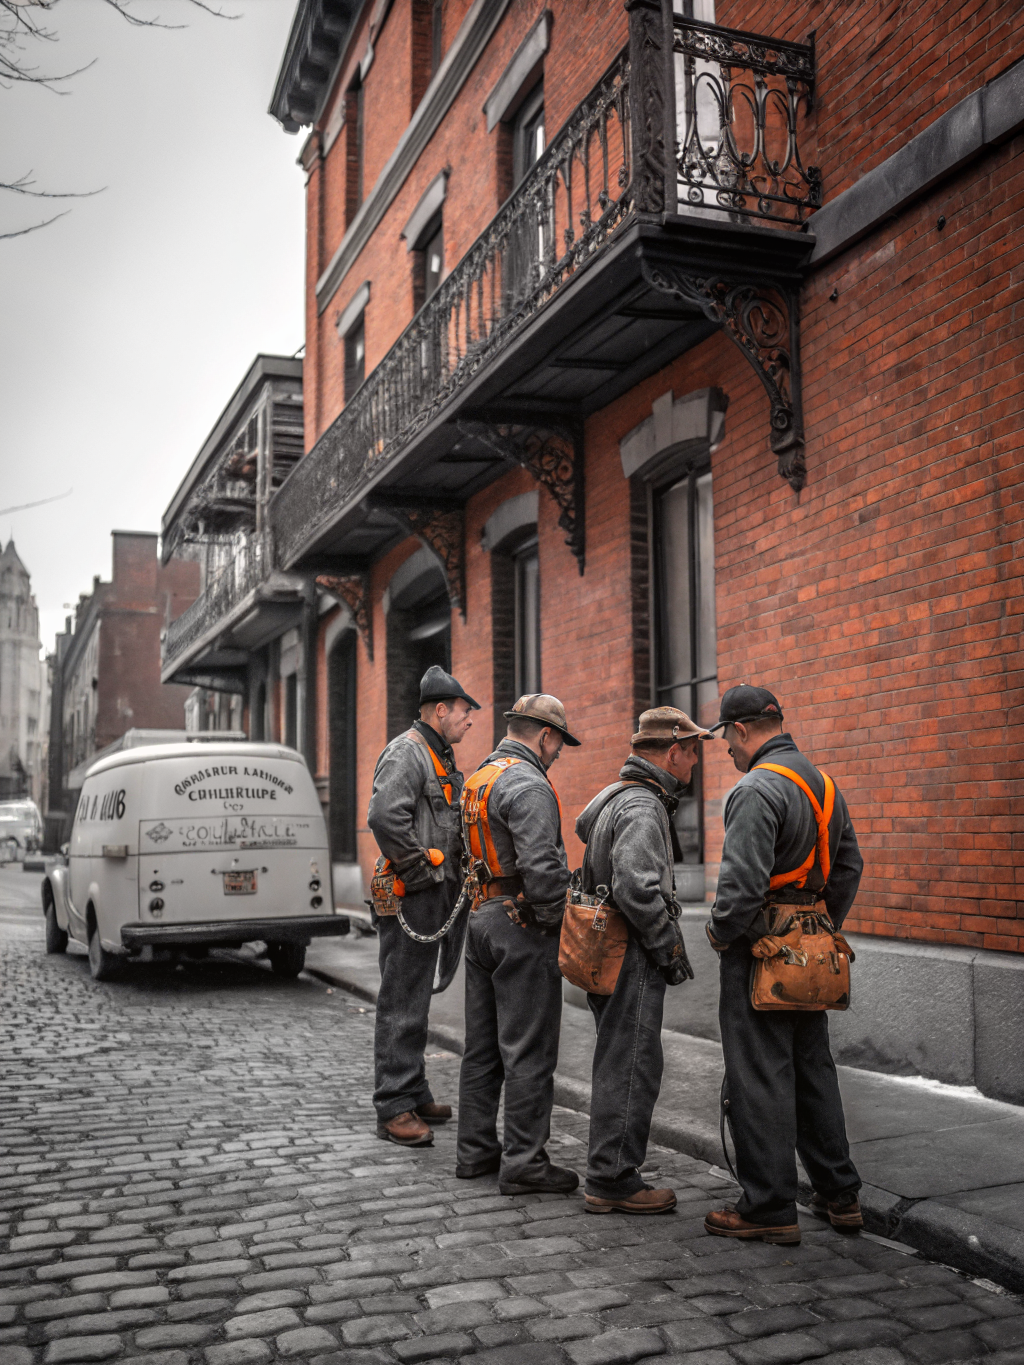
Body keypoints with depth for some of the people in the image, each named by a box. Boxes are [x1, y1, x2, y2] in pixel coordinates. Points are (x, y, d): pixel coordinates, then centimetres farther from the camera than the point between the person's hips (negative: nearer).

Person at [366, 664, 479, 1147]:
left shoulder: (438, 757, 19)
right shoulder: (406, 752, -13)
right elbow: (384, 817, -28)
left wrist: (450, 873, 17)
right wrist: (418, 866, -19)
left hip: (433, 895, 10)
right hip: (411, 897, -10)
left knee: (415, 999, 16)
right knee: (402, 1004, -6)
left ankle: (414, 1094, 26)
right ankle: (393, 1109, -1)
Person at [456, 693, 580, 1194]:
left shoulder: (478, 778, 15)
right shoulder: (528, 785, -16)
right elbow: (540, 865, -26)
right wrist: (556, 919, -13)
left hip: (481, 917, 10)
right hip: (523, 925, -10)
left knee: (482, 1043, 15)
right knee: (528, 1048, -3)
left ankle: (476, 1149, 24)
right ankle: (524, 1162, 3)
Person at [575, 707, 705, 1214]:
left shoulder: (616, 796, 14)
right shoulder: (642, 807, -19)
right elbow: (637, 890, -30)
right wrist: (671, 949, -16)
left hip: (608, 951, 11)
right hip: (632, 957, -11)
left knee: (621, 1062, 17)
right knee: (632, 1064, -3)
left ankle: (610, 1172, 26)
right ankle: (613, 1181, 5)